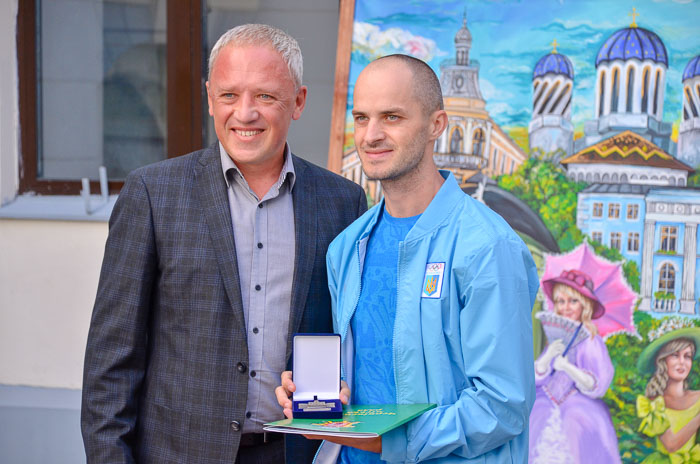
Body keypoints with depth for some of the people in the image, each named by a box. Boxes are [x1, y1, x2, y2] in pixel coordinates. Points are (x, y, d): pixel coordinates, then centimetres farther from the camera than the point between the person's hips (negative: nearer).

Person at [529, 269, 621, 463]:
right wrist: (548, 357, -14)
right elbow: (534, 379, 4)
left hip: (580, 417, -4)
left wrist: (568, 367, -24)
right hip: (547, 413, 4)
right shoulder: (556, 338, 9)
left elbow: (597, 386, -10)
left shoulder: (591, 341, -4)